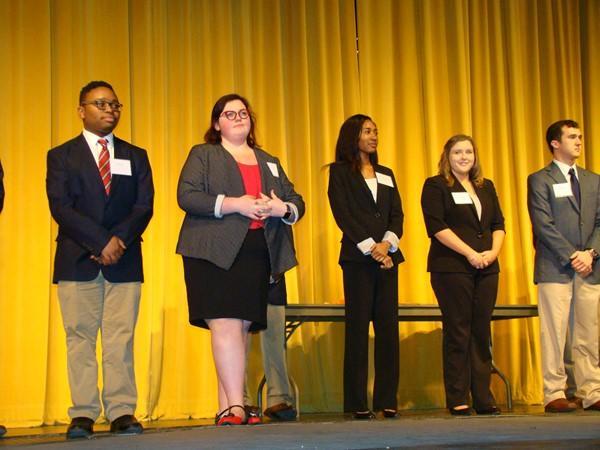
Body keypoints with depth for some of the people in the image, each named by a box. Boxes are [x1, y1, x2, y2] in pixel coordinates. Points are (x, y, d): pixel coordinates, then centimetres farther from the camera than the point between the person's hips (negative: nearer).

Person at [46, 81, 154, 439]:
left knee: (121, 338, -2)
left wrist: (119, 239, -12)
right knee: (80, 338, -2)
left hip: (125, 261, 1)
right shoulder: (62, 156, 9)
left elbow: (144, 206, 5)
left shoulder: (135, 156, 16)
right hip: (77, 261, -1)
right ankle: (83, 414, 1)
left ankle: (122, 412, -1)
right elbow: (61, 207, -4)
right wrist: (100, 242, -14)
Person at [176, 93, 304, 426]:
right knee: (226, 326, -15)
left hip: (255, 255, 5)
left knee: (242, 328, 2)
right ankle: (236, 407, -17)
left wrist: (282, 208, -4)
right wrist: (234, 204, -15)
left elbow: (297, 202, 21)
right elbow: (186, 196, -6)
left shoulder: (269, 162, 25)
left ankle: (226, 409, 6)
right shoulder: (203, 155, 10)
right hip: (214, 252, -5)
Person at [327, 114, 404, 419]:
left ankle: (387, 400, 3)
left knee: (388, 327, 0)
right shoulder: (340, 172, 5)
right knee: (358, 327, -5)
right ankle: (357, 403, -3)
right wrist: (371, 248, -13)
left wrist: (387, 244, -8)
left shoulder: (386, 174, 19)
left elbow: (397, 214, 11)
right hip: (357, 257, -5)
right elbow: (343, 214, -5)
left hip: (387, 255, 5)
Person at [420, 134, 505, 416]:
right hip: (451, 267, -5)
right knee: (457, 332, -4)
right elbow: (437, 226, -10)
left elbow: (499, 223, 15)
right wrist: (470, 254, -14)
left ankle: (483, 399, 9)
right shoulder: (436, 186, 0)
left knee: (482, 332, 5)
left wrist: (493, 251, -5)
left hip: (486, 268, 5)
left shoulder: (486, 187, 18)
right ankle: (458, 400, 1)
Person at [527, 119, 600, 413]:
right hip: (555, 268, -4)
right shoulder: (540, 180, 2)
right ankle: (554, 394, 0)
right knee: (554, 333, -4)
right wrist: (572, 256, -13)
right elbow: (544, 225, -7)